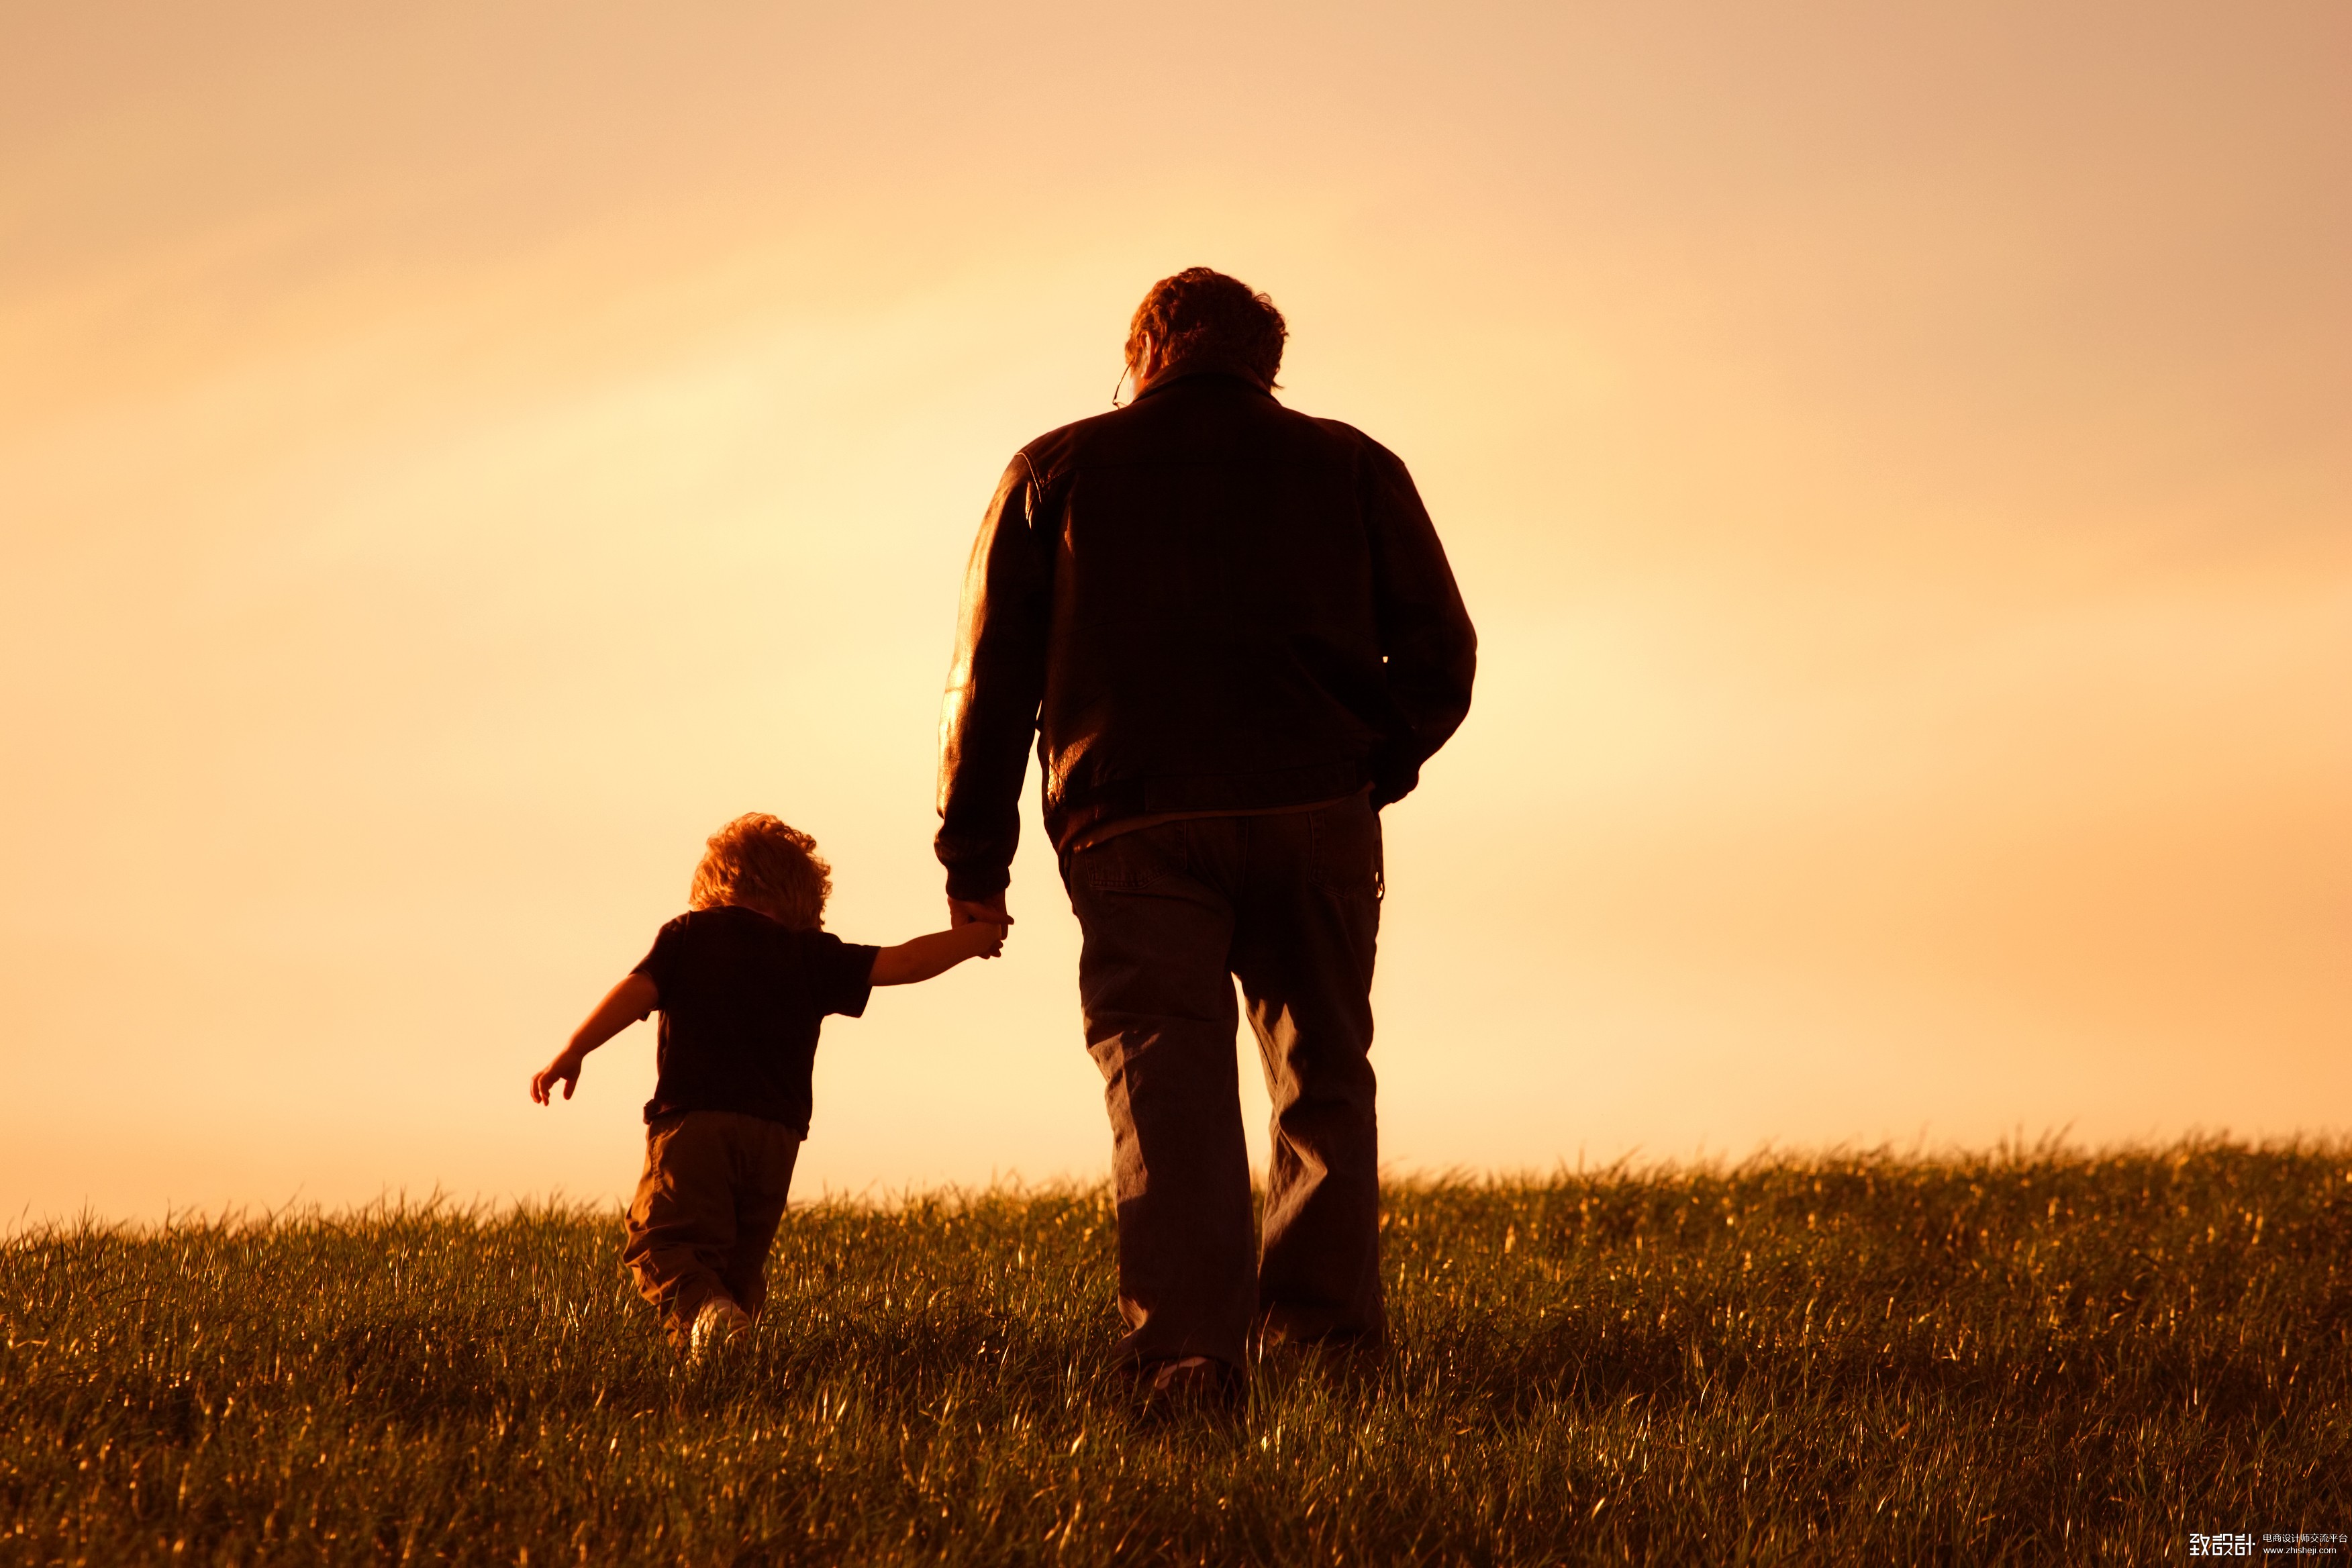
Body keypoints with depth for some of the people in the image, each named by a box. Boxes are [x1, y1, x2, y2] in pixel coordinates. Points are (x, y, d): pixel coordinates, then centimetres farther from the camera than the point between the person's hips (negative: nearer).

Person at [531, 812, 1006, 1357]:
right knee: (741, 1262, 15)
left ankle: (699, 1309, -37)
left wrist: (573, 1052, 1)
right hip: (775, 1133, 3)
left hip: (692, 1119, -2)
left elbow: (637, 990, -2)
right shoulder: (813, 956, 14)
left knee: (664, 1238, -8)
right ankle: (733, 1315, -11)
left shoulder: (688, 934, 11)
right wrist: (972, 939, 28)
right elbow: (902, 964, 13)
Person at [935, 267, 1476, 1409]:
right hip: (1315, 813, 1)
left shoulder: (1055, 470, 15)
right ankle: (1324, 1334, 7)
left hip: (1134, 826, -1)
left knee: (1163, 1085, -4)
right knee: (1323, 1077, 13)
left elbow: (990, 671, 11)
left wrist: (975, 859, 13)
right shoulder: (1349, 464, 17)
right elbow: (1440, 655, 11)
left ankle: (1186, 1352, -18)